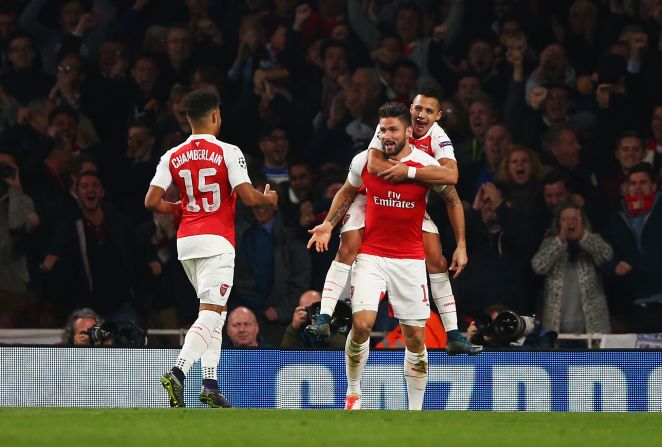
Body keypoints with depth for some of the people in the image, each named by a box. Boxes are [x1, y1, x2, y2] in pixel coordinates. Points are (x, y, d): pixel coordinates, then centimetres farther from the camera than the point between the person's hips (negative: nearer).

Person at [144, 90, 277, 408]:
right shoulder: (228, 152, -7)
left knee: (216, 311, 18)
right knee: (210, 314, -10)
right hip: (216, 240, -6)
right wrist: (269, 199, 10)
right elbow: (248, 197, -12)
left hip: (186, 240, 6)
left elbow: (152, 201, 1)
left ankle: (210, 382, 11)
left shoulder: (172, 157, 6)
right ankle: (177, 372, -29)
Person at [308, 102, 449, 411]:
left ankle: (416, 411, 14)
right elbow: (347, 191, 18)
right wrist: (328, 225, 9)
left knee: (415, 338, 1)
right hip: (371, 255, 0)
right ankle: (353, 392, 3)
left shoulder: (427, 165, -7)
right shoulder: (365, 161, -3)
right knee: (361, 324, -19)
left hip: (410, 260, 0)